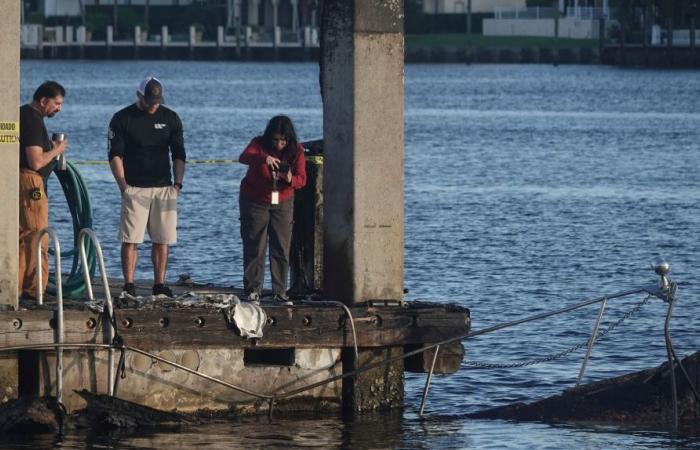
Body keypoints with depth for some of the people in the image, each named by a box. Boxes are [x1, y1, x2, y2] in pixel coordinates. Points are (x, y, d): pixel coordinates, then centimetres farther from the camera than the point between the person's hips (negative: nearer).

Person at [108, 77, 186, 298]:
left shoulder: (170, 118, 10)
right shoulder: (122, 119, 1)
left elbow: (179, 154, 12)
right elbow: (115, 155, -1)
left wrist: (177, 183, 1)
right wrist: (123, 185, -10)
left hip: (164, 188, 3)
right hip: (134, 188, -3)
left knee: (162, 239, 2)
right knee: (130, 238, -8)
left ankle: (159, 284, 7)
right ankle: (128, 286, -6)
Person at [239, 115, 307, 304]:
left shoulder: (296, 151, -7)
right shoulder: (259, 144, -14)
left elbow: (302, 180, -11)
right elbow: (244, 157, -34)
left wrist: (291, 180, -35)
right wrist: (263, 158, -53)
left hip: (282, 203, 2)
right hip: (255, 202, -2)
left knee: (281, 249, 1)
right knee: (254, 248, -3)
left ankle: (280, 291, 7)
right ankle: (253, 291, 1)